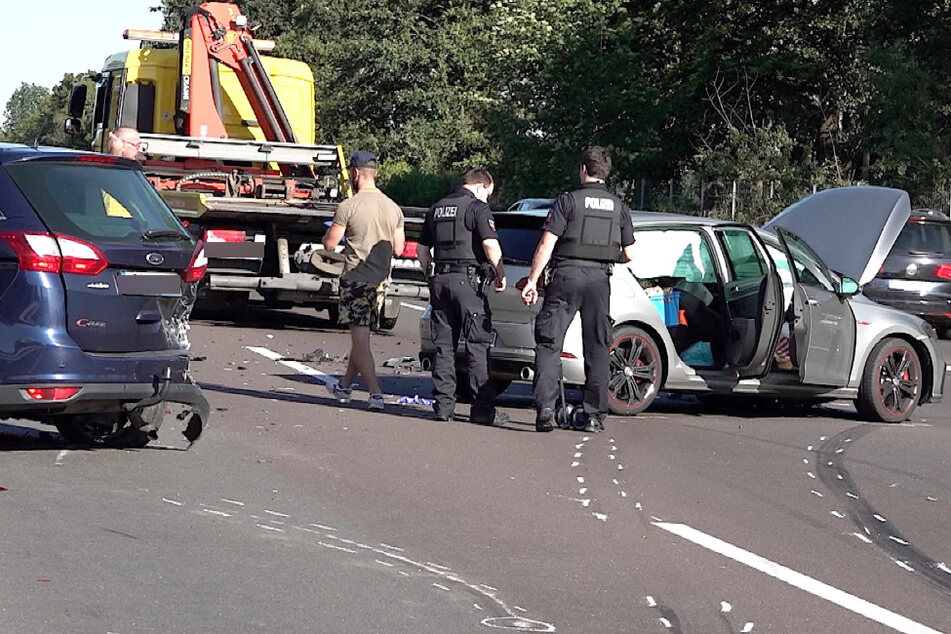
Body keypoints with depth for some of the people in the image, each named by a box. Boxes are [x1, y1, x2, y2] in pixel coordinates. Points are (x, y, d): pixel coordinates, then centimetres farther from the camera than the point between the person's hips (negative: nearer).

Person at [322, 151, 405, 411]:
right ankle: (345, 385, 29)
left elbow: (329, 243, -8)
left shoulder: (348, 207, -12)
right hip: (381, 280, 6)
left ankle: (375, 392, -14)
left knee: (360, 338, -5)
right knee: (361, 335, 17)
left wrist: (330, 231, 14)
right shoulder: (393, 208, 5)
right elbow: (398, 249, 9)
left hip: (356, 278, -6)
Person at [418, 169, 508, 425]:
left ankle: (443, 405, 7)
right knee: (477, 345, -3)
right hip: (468, 279, -6)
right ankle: (483, 409, -4)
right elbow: (490, 244, -16)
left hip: (440, 280, 6)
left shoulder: (436, 209, 16)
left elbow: (423, 249, 19)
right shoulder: (477, 208, -5)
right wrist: (501, 274, -4)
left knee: (443, 346, 9)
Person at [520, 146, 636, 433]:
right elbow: (629, 254, 13)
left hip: (567, 275, -3)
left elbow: (546, 244, -9)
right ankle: (595, 414, 8)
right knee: (597, 348, 9)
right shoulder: (618, 207, 11)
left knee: (549, 344, -1)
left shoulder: (569, 200, -2)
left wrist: (532, 280, -6)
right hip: (599, 280, 3)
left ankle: (545, 408, -13)